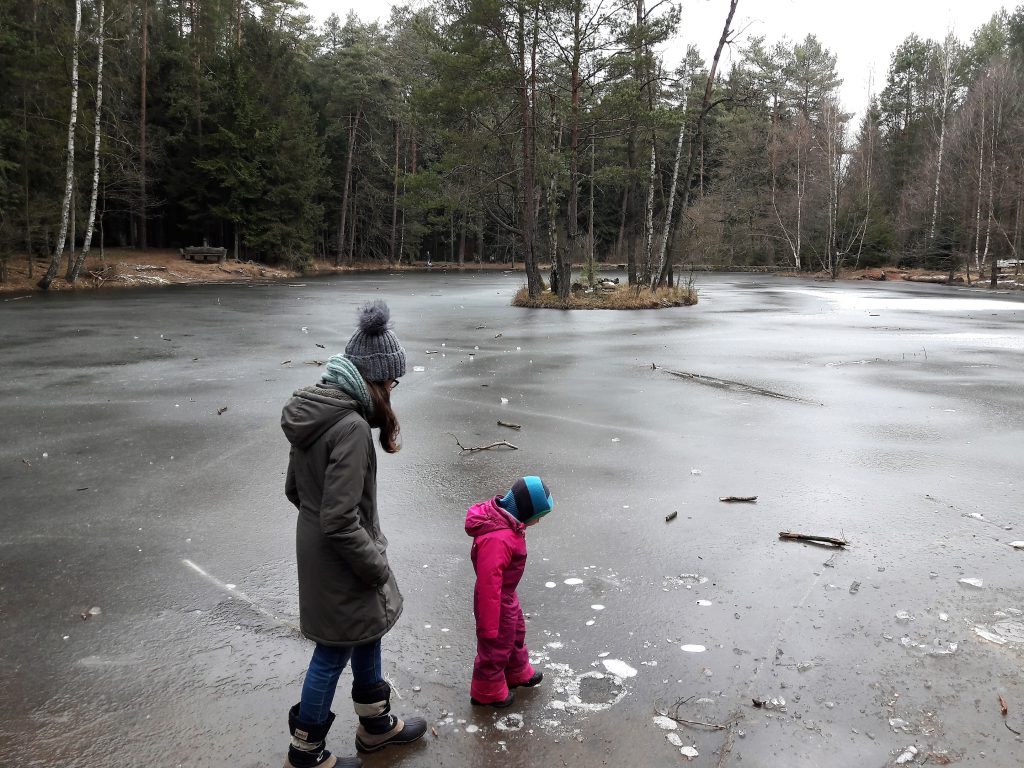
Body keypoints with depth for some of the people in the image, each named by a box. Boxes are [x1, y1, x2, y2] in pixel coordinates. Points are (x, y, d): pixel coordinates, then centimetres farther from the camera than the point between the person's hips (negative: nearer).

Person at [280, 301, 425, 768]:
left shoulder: (312, 408, -1)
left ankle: (376, 725, 45)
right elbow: (341, 522, -28)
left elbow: (294, 489, 9)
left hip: (315, 550, 9)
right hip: (339, 563, -9)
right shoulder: (351, 426, -29)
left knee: (367, 632, 25)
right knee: (333, 654, 11)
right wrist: (376, 566, -15)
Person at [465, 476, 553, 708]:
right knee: (495, 647, 13)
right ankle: (488, 693, 36)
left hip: (507, 595, 10)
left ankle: (518, 674, 53)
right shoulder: (497, 539, -39)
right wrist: (489, 626, -24)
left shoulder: (505, 517, -8)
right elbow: (489, 584, -32)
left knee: (516, 634, 29)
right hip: (497, 601, -9)